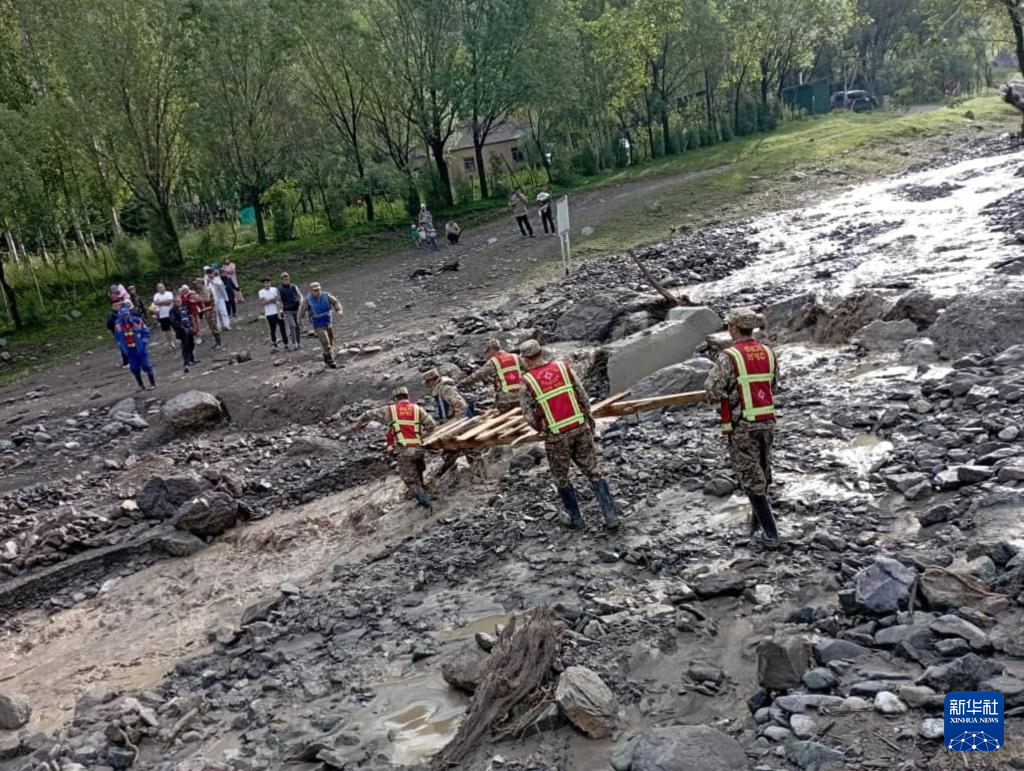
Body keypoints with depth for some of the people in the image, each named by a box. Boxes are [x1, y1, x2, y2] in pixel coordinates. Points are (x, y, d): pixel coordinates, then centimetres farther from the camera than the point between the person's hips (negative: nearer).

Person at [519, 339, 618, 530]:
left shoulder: (526, 383, -9)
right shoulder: (563, 367, -1)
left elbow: (530, 417, -6)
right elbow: (583, 397, 1)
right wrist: (589, 420, 15)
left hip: (556, 437, -2)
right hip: (581, 429, 2)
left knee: (561, 479, 19)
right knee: (594, 472, 11)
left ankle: (575, 518, 26)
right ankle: (611, 516, 7)